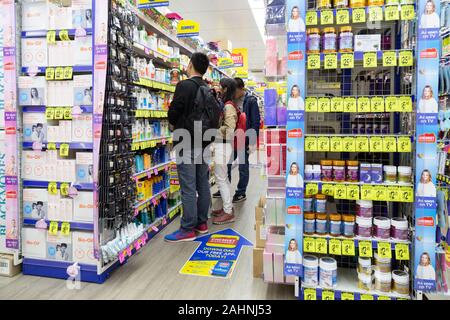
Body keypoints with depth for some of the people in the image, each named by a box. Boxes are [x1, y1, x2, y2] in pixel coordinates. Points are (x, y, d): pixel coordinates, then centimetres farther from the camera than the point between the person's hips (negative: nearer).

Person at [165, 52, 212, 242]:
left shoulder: (184, 86, -12)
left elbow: (174, 111, -15)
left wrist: (173, 124, 5)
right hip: (203, 142, 8)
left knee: (188, 188, -3)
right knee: (203, 184, 13)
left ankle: (188, 230, 4)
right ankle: (202, 223, 24)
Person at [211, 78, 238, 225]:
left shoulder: (228, 106, -15)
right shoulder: (226, 104, 13)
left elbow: (229, 129, -21)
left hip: (223, 145, -10)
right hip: (222, 145, 10)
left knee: (221, 179, -3)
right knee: (224, 178, 16)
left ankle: (228, 212, 5)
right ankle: (228, 206, 27)